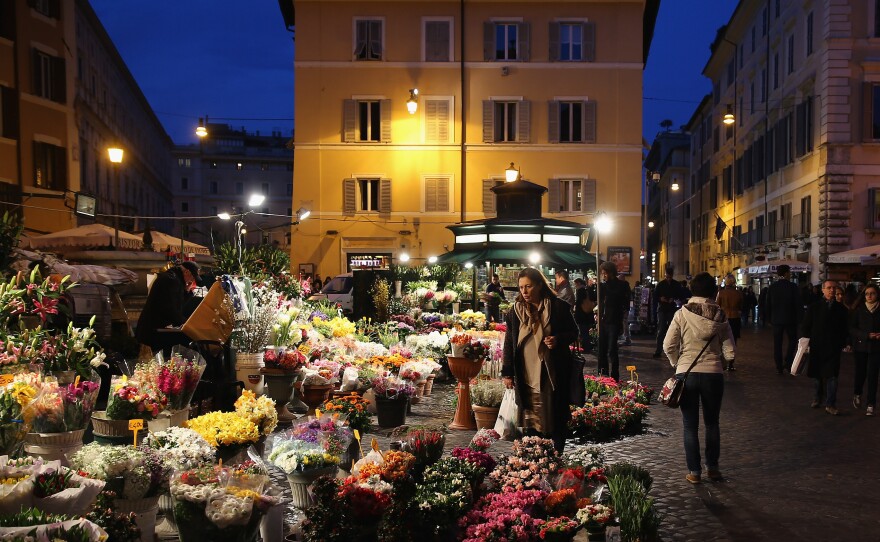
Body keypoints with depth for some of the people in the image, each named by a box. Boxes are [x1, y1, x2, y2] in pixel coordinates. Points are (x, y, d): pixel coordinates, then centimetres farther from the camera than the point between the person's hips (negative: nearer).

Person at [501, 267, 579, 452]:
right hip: (526, 376, 2)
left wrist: (558, 339, -15)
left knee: (556, 419, 6)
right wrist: (507, 373, 4)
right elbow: (509, 343, 7)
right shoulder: (516, 310, 4)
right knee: (531, 422, 5)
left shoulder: (558, 307, -3)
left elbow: (574, 332, 6)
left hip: (553, 374, -2)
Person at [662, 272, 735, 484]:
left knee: (690, 425, 9)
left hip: (686, 374, -1)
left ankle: (694, 471, 13)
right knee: (712, 423, 18)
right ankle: (713, 468, 25)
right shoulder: (720, 316, -3)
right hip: (713, 374, 1)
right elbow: (730, 353, -3)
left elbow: (668, 345, -8)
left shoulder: (682, 314, -7)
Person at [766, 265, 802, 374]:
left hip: (776, 320, 3)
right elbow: (798, 304, -8)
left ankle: (779, 367, 6)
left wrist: (769, 319, 14)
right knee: (792, 340, 14)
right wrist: (798, 318, 0)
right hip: (790, 319, -3)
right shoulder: (793, 287, -9)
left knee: (777, 344, 6)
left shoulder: (772, 287, 1)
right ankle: (787, 362, 0)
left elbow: (768, 305, 6)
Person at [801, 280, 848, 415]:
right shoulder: (814, 307, 1)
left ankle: (830, 404, 1)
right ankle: (817, 398, 30)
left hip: (833, 347, 0)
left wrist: (843, 343, -1)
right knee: (818, 375, 12)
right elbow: (805, 326, 3)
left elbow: (845, 328, 7)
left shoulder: (841, 308, 2)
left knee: (832, 376, -5)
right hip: (817, 347, 0)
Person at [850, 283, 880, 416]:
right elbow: (852, 328, -3)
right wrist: (866, 335, -16)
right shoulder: (859, 309, 0)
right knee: (860, 373, 8)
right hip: (861, 346, 0)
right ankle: (857, 395, 36)